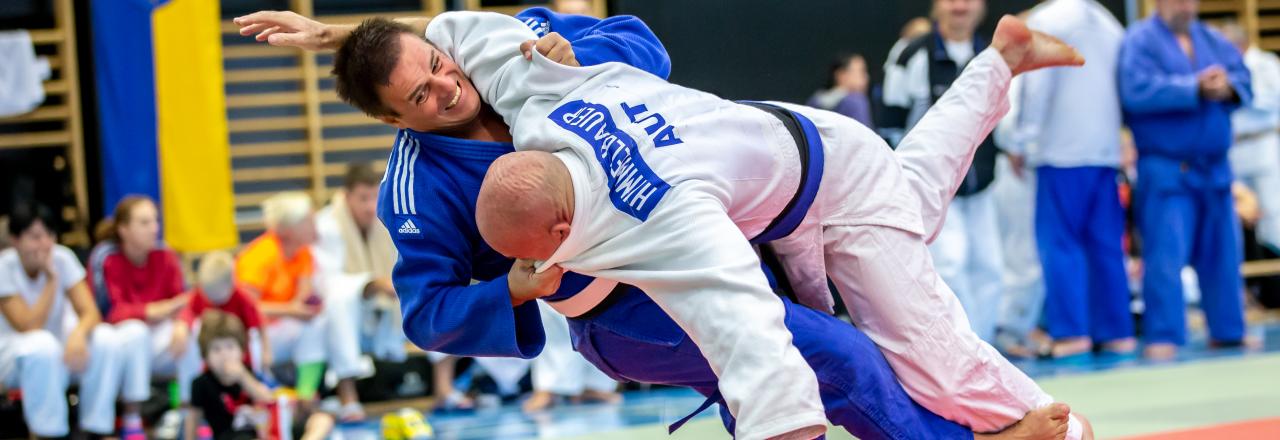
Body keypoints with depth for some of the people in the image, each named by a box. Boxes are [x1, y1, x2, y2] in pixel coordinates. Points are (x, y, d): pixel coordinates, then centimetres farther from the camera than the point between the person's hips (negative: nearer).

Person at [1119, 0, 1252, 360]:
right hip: (1165, 172, -6)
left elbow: (1242, 78, 5)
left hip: (1214, 167, 6)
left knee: (1222, 256, 12)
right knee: (1166, 257, -11)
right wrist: (1195, 88, -19)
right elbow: (1137, 91, -20)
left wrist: (1227, 86, -19)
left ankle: (1227, 330, 23)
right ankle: (1163, 338, -8)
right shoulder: (1140, 41, -5)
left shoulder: (1211, 40, 14)